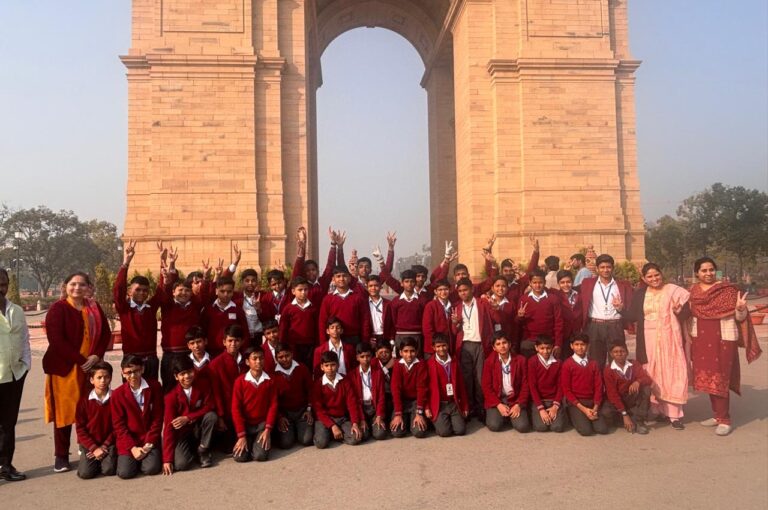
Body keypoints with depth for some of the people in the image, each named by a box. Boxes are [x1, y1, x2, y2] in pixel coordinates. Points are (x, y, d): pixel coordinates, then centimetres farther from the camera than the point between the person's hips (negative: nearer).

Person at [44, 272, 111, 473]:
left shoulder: (94, 308, 10)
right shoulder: (58, 309, -5)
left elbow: (105, 333, 9)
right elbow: (56, 339, -14)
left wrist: (97, 355, -8)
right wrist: (80, 360, -17)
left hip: (90, 366, 4)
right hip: (64, 368, -4)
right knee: (64, 411, 3)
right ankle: (61, 456, 13)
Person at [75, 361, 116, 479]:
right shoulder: (84, 401, -2)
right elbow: (80, 428, -3)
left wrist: (105, 446, -10)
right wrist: (94, 448, -11)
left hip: (108, 443, -1)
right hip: (90, 444, 1)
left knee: (109, 470, -20)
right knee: (85, 473, -16)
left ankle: (109, 457, 13)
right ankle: (90, 458, 15)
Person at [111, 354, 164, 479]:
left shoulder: (155, 387, -3)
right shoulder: (117, 394, -3)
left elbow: (157, 419, -1)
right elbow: (118, 425, -3)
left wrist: (149, 443, -9)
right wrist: (133, 448, -12)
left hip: (149, 440, 0)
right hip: (128, 441, 0)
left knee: (151, 468, -20)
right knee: (125, 472, -18)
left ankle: (146, 456, 13)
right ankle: (130, 458, 15)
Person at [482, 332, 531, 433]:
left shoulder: (520, 360, 0)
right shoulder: (489, 362, -3)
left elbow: (525, 385, 0)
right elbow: (486, 386, -4)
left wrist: (518, 404, -12)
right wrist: (498, 405, -14)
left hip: (515, 399, 1)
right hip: (496, 399, -1)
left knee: (523, 426, -20)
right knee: (494, 426, -24)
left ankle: (510, 416, 13)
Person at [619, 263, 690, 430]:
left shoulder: (673, 290, -3)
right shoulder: (639, 294, 7)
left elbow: (686, 313, -7)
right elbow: (633, 317, 7)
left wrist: (679, 311, -27)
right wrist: (621, 309, -7)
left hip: (668, 339, -3)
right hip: (648, 340, 3)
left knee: (670, 375, -1)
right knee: (651, 376, 7)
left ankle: (674, 414, 3)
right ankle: (655, 409, 19)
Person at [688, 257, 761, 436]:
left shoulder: (727, 290, -9)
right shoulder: (694, 290, 5)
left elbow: (739, 317, -9)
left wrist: (741, 308, -30)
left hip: (723, 340, -5)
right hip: (701, 340, 5)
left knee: (720, 379, -2)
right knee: (708, 378, 11)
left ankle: (725, 420, 7)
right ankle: (717, 415, 24)